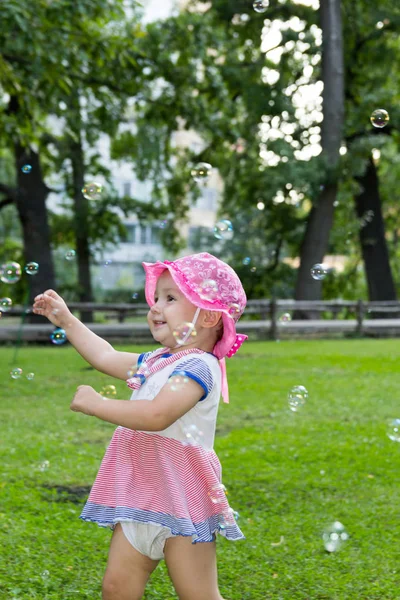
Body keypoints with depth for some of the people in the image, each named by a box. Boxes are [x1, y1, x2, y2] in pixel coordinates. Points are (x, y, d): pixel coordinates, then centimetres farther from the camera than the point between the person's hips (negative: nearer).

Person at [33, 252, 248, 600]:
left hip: (181, 504, -9)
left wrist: (97, 404, -20)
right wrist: (66, 320, 29)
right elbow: (106, 357, 27)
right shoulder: (157, 362, 14)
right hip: (140, 500, 9)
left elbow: (157, 415, -29)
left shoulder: (198, 367, -16)